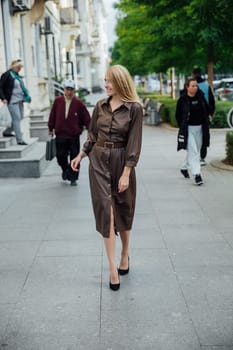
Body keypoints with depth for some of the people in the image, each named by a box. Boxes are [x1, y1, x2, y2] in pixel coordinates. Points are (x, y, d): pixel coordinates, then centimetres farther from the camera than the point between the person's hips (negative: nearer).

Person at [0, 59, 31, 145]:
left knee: (20, 117, 15)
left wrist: (26, 96, 11)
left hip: (20, 99, 9)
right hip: (12, 100, -9)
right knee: (17, 118, -10)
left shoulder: (17, 75, 13)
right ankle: (19, 140, -7)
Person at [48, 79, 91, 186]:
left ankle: (73, 178, 15)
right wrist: (51, 128, 15)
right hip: (60, 134, 2)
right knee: (60, 156, 6)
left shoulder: (78, 103, -6)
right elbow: (53, 115, 9)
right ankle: (65, 169, 38)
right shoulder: (58, 101, -1)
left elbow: (86, 118, -5)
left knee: (74, 157, 2)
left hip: (74, 136, -1)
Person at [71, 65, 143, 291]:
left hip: (121, 162, -3)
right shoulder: (100, 106, 5)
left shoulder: (134, 108, -8)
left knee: (123, 211, 11)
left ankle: (125, 255, 34)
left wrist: (126, 174, -15)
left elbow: (134, 143, -11)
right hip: (98, 161, 3)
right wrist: (80, 155, 10)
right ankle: (113, 269, -4)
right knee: (106, 210, -5)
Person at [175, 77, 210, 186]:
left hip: (199, 128, 5)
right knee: (193, 151, -12)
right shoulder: (182, 99, -8)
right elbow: (178, 115, 0)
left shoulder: (200, 96, 3)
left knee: (195, 150, 14)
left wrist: (205, 122, 9)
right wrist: (182, 127, -3)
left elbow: (206, 109, 16)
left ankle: (184, 168, 36)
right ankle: (196, 174, -13)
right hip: (188, 129, -5)